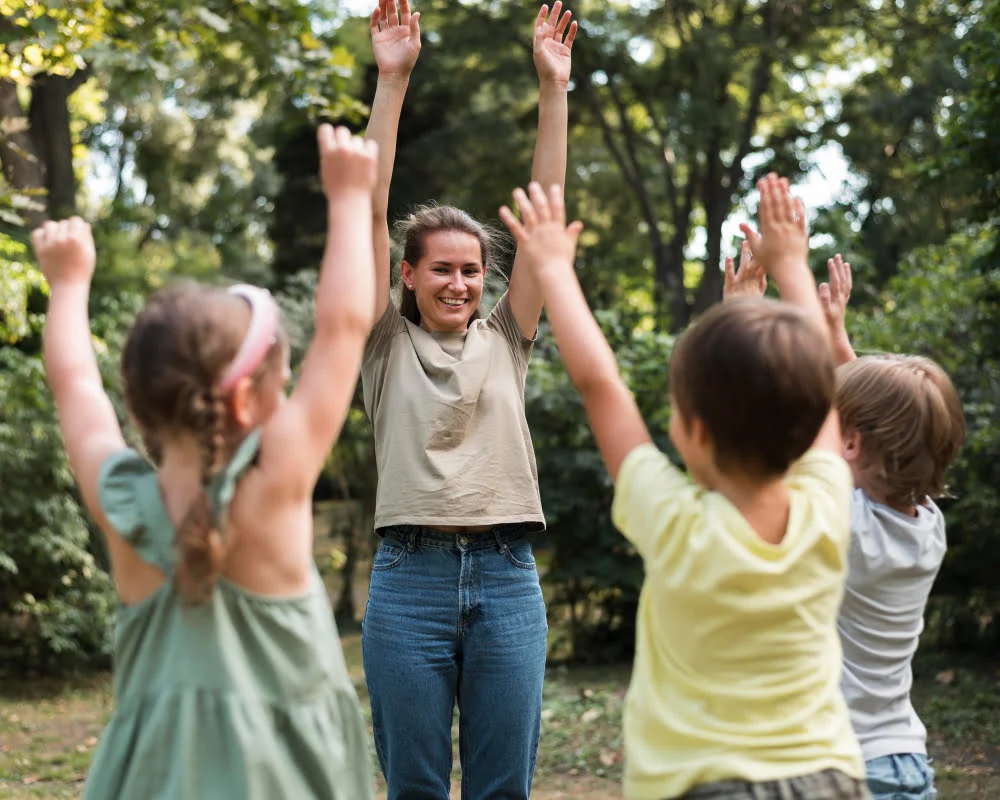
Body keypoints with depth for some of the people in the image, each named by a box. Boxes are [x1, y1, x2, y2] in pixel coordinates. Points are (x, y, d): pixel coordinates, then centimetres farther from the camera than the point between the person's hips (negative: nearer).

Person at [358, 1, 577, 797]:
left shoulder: (504, 343, 11)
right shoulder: (388, 346, 6)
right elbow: (371, 214, -1)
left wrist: (553, 89, 0)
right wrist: (391, 83, -6)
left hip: (507, 578, 2)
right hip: (411, 576, -2)